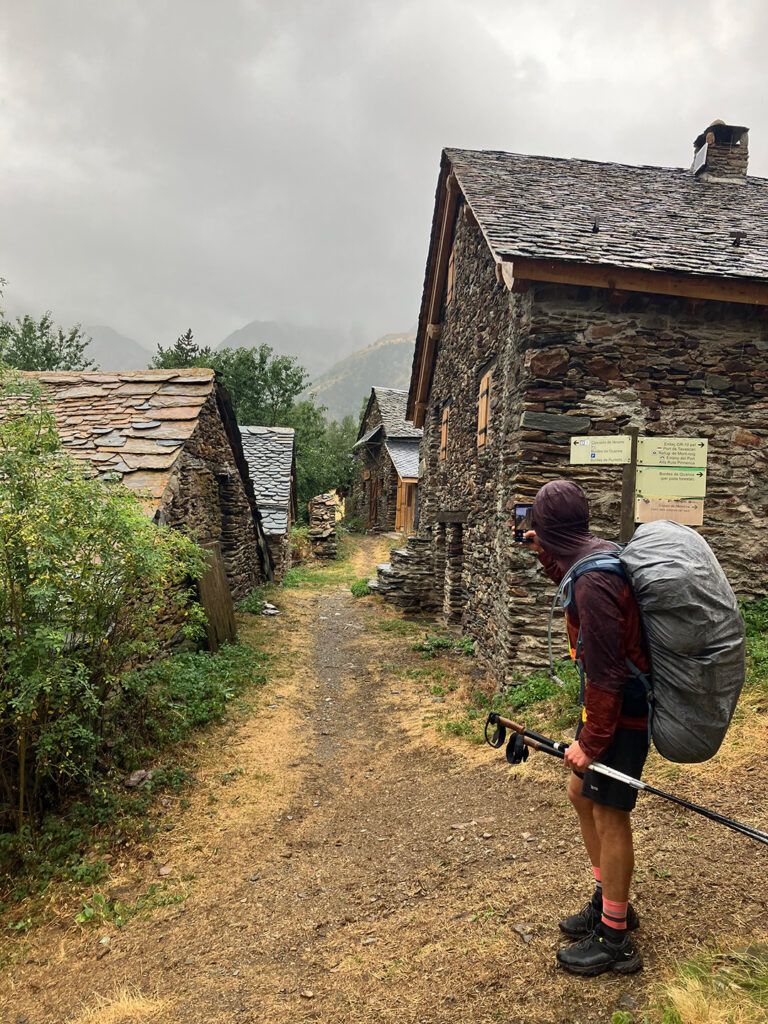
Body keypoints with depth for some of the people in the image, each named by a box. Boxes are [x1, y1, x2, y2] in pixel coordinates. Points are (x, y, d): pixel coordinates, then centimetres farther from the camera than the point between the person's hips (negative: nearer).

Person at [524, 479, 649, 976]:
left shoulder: (594, 582, -27)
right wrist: (547, 556, 18)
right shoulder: (598, 553, 2)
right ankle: (609, 901, 36)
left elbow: (604, 672, -25)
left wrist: (590, 740, -17)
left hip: (621, 710, -10)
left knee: (608, 814, 3)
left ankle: (615, 939, 22)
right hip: (612, 698, 10)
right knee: (581, 792, 19)